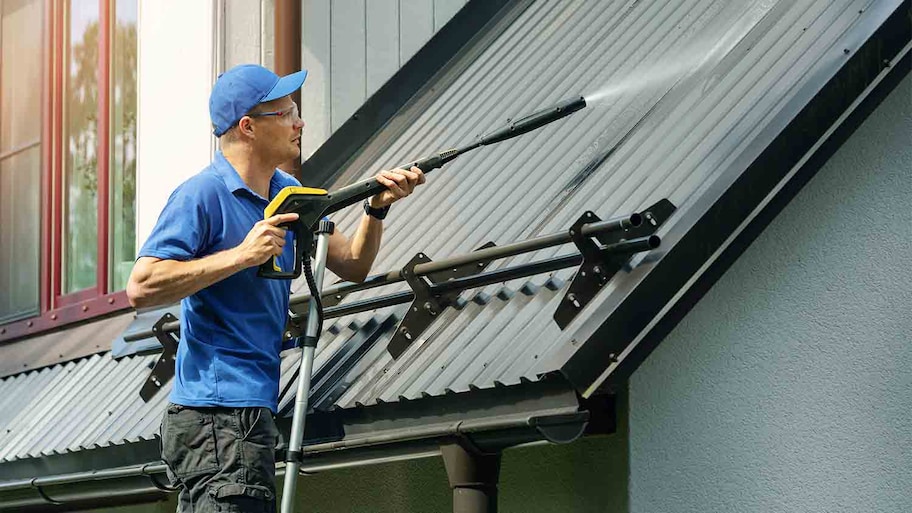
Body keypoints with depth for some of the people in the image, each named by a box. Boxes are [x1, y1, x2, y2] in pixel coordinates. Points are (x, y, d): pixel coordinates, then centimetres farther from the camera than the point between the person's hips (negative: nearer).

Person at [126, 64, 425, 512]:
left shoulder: (287, 193, 15)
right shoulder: (202, 194, -12)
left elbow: (352, 265, 18)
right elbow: (141, 287, -20)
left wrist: (377, 207, -1)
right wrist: (242, 255, -21)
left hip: (253, 408, 10)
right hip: (218, 415, -10)